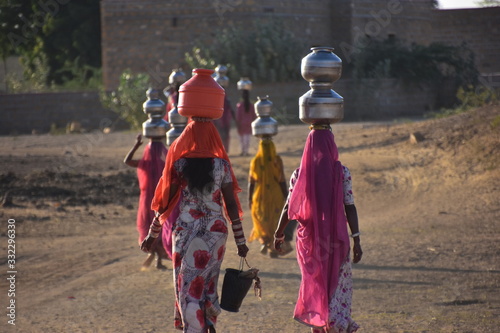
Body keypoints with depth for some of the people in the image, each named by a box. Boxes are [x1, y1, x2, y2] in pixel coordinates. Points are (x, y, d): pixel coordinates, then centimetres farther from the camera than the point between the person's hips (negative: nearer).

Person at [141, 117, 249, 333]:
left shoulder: (180, 164, -6)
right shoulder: (221, 165, -2)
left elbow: (165, 203, -2)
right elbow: (231, 205, -2)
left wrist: (152, 235, 8)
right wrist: (240, 241, 5)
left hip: (186, 231, -2)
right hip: (216, 232, 2)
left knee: (188, 285, 4)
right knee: (209, 283, 19)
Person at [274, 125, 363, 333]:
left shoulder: (300, 174, -2)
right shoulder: (341, 172, -7)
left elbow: (288, 208, 0)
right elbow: (350, 208, -9)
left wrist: (278, 234, 13)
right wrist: (356, 240, -6)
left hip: (309, 237, 2)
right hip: (335, 237, -2)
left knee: (315, 282, 15)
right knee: (340, 283, 10)